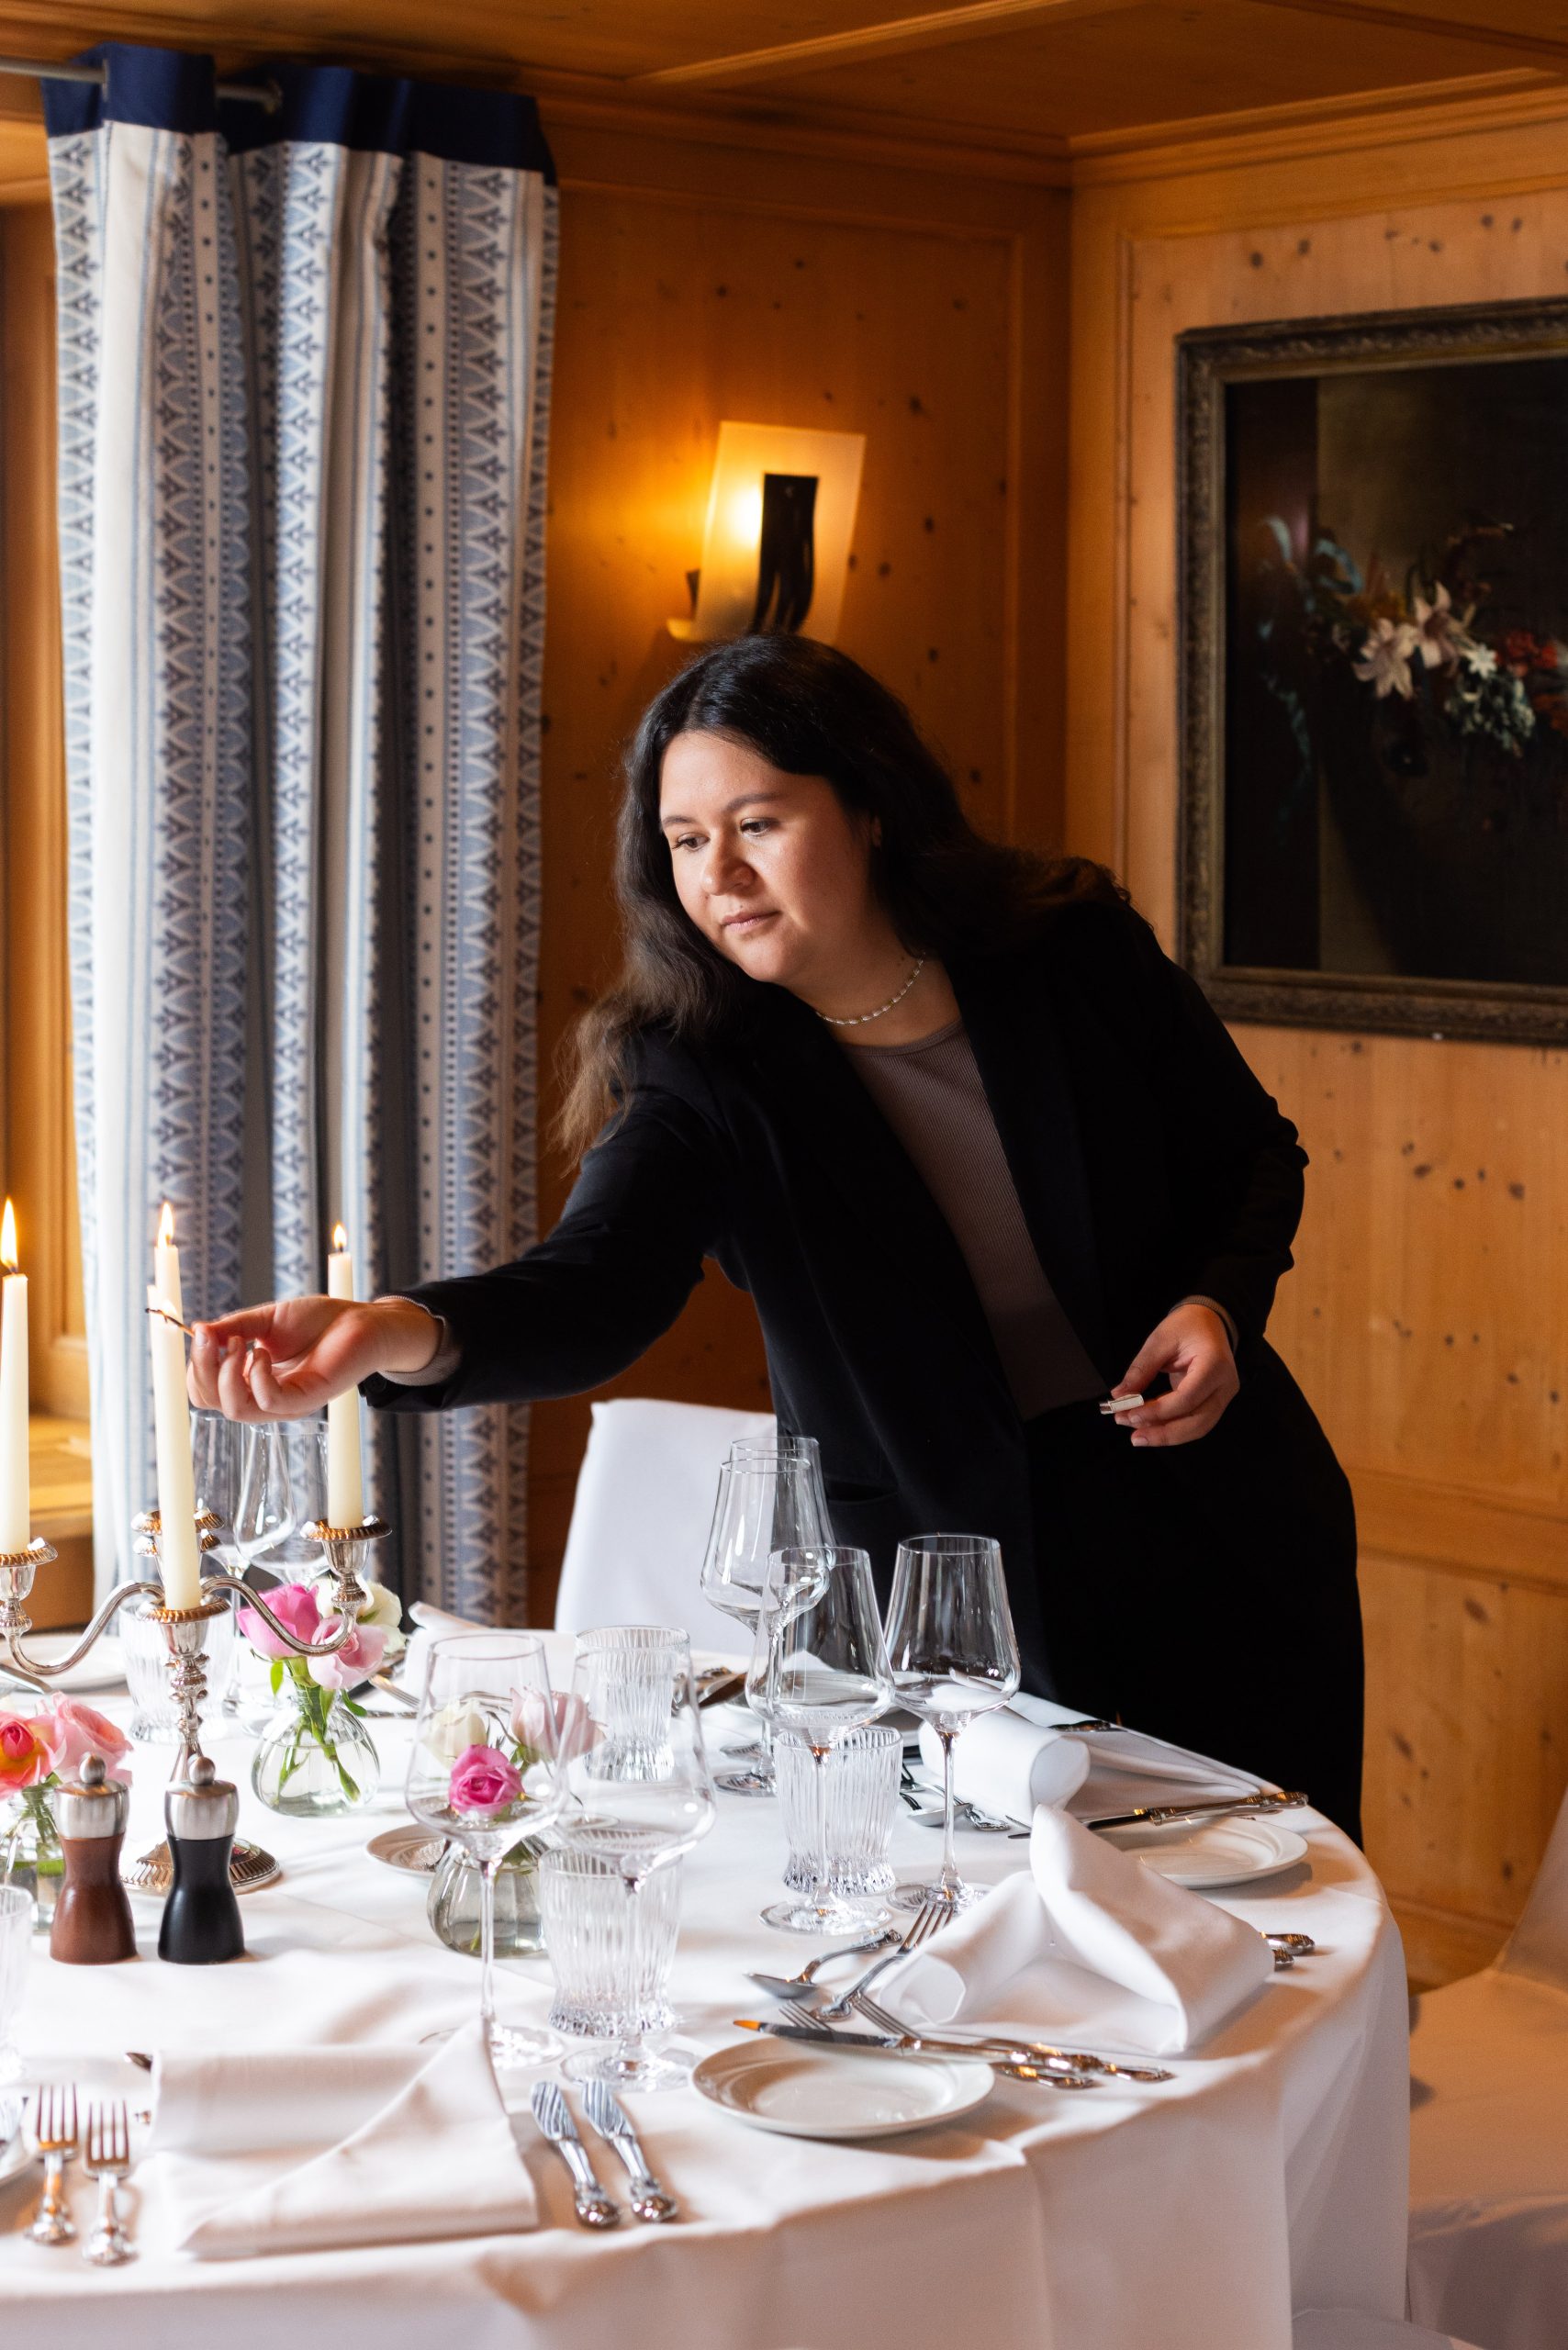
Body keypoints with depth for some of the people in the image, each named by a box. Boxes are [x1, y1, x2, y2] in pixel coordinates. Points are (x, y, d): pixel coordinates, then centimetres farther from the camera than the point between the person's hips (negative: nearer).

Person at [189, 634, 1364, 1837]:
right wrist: (398, 1333, -50)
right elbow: (597, 1288, -30)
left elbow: (1255, 1152, 7)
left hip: (1211, 1528, 2)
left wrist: (1218, 1301, -13)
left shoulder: (1077, 950, -8)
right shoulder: (703, 1075, -13)